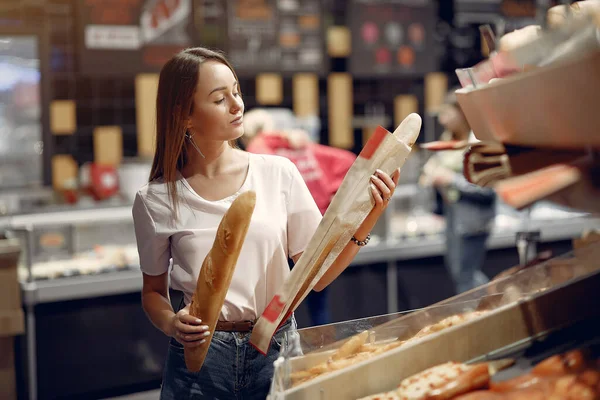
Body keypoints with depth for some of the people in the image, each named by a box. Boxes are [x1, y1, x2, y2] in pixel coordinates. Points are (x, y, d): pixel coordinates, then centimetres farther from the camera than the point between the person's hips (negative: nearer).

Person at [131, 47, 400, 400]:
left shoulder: (278, 173, -3)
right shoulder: (157, 200, -5)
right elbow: (154, 291, 7)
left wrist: (365, 223, -15)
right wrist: (171, 324, -13)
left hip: (278, 348, 1)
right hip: (201, 359, -1)